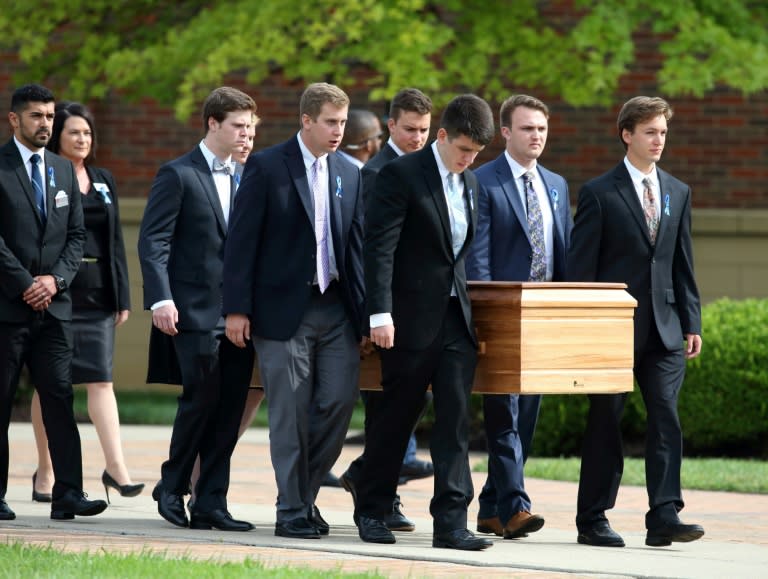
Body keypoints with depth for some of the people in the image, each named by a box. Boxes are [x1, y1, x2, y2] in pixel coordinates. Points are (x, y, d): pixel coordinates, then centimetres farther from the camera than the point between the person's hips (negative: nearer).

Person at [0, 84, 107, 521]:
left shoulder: (63, 170, 15)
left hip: (53, 304, 4)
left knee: (60, 398, -3)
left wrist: (55, 278, -4)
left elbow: (77, 234, 12)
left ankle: (68, 494, -7)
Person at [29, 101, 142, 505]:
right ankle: (45, 473, 11)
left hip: (97, 294, 4)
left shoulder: (103, 181, 13)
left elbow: (115, 241, 15)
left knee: (101, 379, -4)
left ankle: (116, 467, -11)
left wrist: (122, 297, 10)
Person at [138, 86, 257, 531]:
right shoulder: (179, 175, -3)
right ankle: (172, 486, 10)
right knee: (201, 398, -8)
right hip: (197, 311, -6)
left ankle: (211, 503, 7)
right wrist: (161, 299, -19)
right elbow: (154, 241, -8)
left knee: (229, 408, 3)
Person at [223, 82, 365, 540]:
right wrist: (237, 309, -10)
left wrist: (365, 311, 8)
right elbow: (242, 241, -5)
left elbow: (358, 245, 12)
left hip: (337, 309, 4)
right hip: (284, 310, -4)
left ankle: (305, 493, 15)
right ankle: (292, 511, 6)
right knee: (291, 413, -2)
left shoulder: (350, 174, 11)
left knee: (340, 402, -3)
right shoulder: (266, 168, -4)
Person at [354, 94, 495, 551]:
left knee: (456, 419, -3)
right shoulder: (401, 176, -9)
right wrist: (380, 314, -20)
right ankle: (372, 511, 19)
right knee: (397, 416, 4)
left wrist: (472, 308, 16)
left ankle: (452, 522, -5)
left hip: (456, 316, 6)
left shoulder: (470, 183, 13)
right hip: (413, 319, -6)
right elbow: (379, 248, -14)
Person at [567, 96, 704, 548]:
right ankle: (593, 519, 9)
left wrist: (692, 321, 9)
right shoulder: (600, 193, -2)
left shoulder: (679, 193, 13)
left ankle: (664, 517, -11)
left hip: (664, 328, 4)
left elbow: (683, 263, 15)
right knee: (605, 423, 2)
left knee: (667, 419, -7)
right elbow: (581, 267, -4)